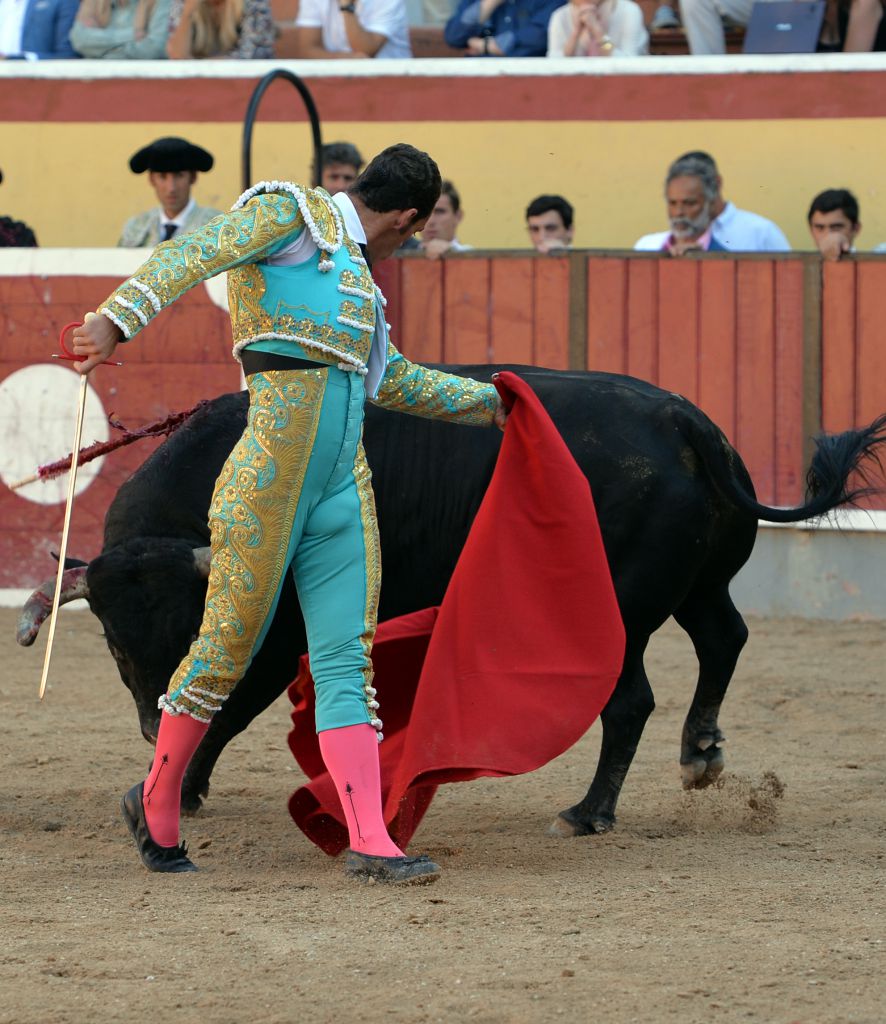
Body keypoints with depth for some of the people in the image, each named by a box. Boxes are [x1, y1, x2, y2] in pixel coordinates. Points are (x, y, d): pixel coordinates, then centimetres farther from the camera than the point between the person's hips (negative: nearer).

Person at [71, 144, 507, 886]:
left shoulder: (355, 274, 28)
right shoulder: (289, 213, 3)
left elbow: (392, 380, 42)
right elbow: (191, 256, -14)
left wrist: (487, 403, 55)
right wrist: (117, 320, -31)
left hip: (343, 483, 8)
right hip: (273, 470, -8)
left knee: (348, 659, -1)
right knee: (231, 644, -2)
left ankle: (370, 842, -7)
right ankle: (157, 803, 16)